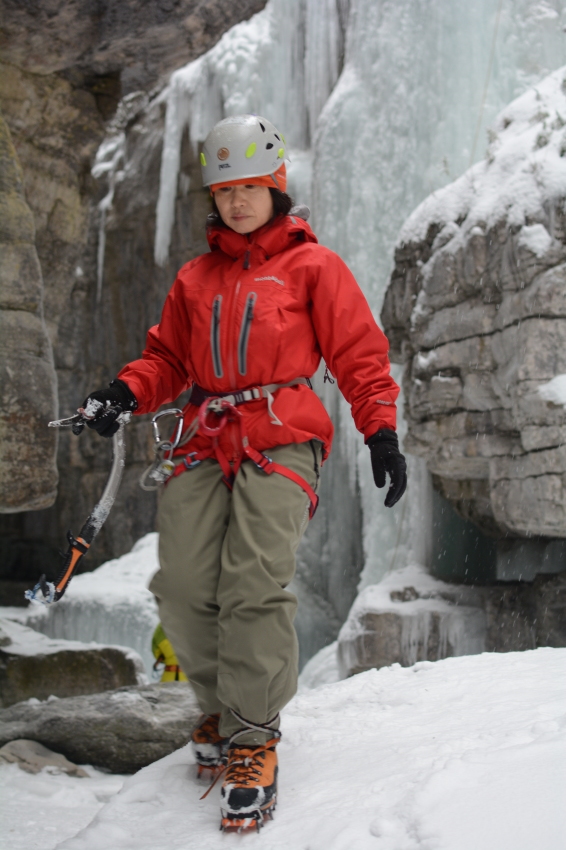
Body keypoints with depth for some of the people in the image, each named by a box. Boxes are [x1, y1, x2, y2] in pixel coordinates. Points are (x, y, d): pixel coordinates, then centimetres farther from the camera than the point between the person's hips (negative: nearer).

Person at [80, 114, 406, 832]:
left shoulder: (313, 266, 11)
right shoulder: (195, 278, 23)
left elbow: (359, 354, 7)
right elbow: (168, 356, 21)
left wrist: (381, 433, -3)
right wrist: (127, 392, 0)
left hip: (281, 437, -4)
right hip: (206, 442, 4)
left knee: (254, 586, -18)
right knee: (182, 587, -7)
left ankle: (253, 740, -6)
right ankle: (222, 706, 17)